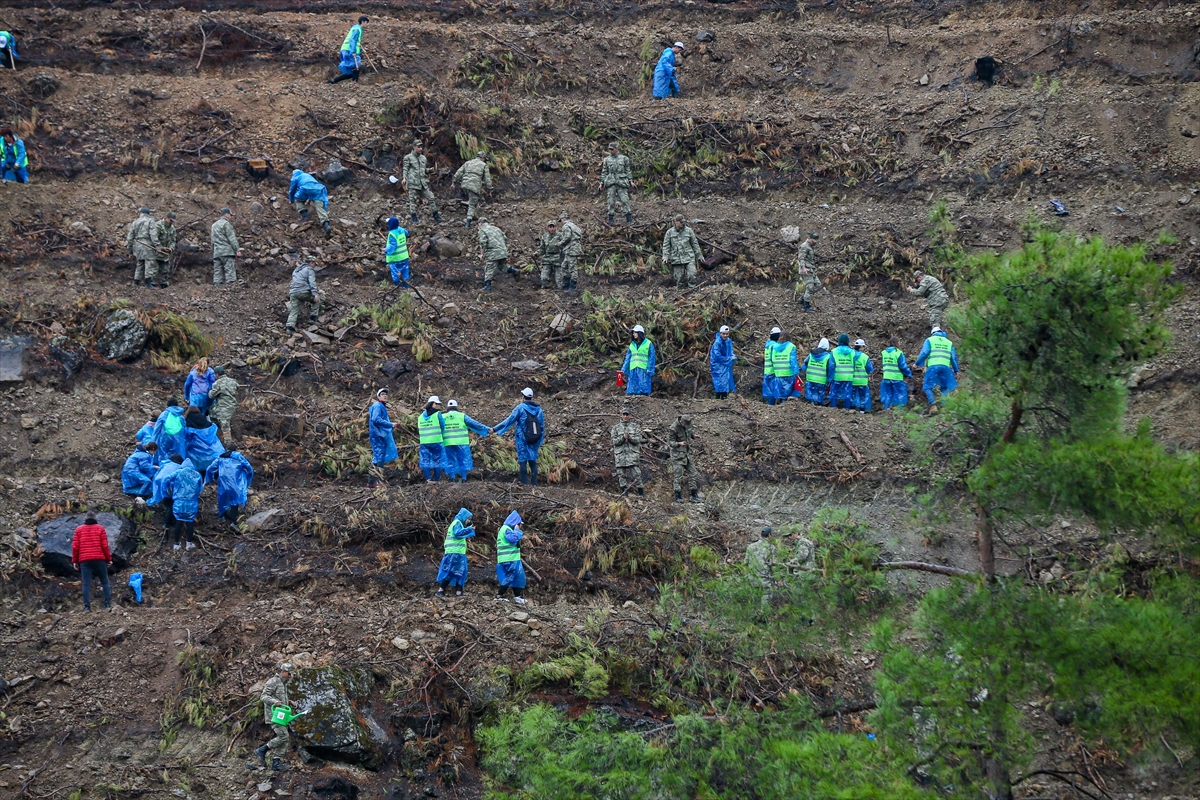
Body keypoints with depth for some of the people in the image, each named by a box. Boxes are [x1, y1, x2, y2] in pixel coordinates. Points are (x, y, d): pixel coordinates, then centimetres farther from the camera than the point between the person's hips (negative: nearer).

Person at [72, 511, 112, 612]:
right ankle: (108, 603, 2)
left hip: (84, 560, 1)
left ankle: (87, 606, -9)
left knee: (86, 584, -1)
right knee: (104, 581, 9)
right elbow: (105, 546, 0)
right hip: (99, 559, -1)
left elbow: (75, 546, 5)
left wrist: (74, 561, 11)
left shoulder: (79, 530, 9)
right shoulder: (100, 528, 5)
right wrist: (109, 559, 7)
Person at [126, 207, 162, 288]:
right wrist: (156, 245, -14)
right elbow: (153, 233, -12)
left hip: (137, 245, 5)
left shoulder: (134, 223, 14)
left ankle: (136, 282, 14)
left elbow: (130, 236, 14)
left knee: (139, 264, 14)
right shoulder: (150, 221, 0)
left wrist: (129, 248, 20)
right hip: (147, 245, -5)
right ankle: (148, 281, -13)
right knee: (150, 263, -5)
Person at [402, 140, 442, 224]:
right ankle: (414, 218, 3)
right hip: (413, 183, -5)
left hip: (423, 182, 5)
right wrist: (404, 178, -15)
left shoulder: (423, 158, 17)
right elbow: (405, 169, 0)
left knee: (431, 198, 0)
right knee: (412, 200, -3)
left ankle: (436, 216, 8)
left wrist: (429, 170, 4)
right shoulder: (408, 158, 2)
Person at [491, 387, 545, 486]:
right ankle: (534, 483, 1)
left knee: (522, 460, -1)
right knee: (533, 461, 7)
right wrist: (540, 441, 19)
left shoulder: (520, 408, -6)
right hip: (534, 440, 4)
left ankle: (524, 483, -6)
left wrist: (495, 429, 1)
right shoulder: (539, 409, 9)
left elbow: (509, 421, -6)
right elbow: (542, 426, 12)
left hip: (522, 439, -4)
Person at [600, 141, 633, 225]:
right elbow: (604, 172, 13)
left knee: (624, 199, -6)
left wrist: (630, 180, 1)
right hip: (611, 183, 1)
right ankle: (610, 219, 2)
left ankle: (629, 218, -5)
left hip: (621, 182, -1)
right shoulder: (607, 159, 11)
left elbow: (628, 170, 9)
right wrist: (602, 183, 7)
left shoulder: (624, 158, 7)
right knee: (611, 200, -3)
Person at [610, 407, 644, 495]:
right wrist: (622, 438, -16)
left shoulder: (636, 427, 9)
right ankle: (624, 493, 7)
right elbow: (614, 441, 1)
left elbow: (638, 439, -2)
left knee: (636, 473, -8)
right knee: (621, 474, 0)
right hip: (620, 454, 1)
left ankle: (641, 493, -3)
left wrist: (630, 437, -19)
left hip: (633, 454, -1)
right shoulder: (616, 428, 10)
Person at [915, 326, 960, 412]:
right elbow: (954, 357, 17)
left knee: (927, 387, 3)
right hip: (945, 367, 3)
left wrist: (917, 363, 9)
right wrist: (956, 370, 19)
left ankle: (933, 405, -17)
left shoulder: (929, 340, 11)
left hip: (933, 367, -3)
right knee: (945, 388, 12)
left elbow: (924, 353, -1)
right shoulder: (949, 342, 22)